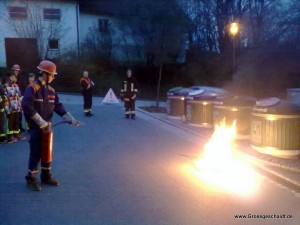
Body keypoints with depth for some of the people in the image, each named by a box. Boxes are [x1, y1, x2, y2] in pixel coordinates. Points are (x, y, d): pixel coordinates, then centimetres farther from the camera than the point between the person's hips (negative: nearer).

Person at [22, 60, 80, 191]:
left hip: (47, 125, 7)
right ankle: (31, 179, 9)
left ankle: (46, 176, 26)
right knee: (36, 153, -4)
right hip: (36, 126, -7)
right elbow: (27, 106, -21)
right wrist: (41, 122, -22)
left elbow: (58, 106, 9)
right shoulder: (32, 88, -13)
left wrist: (70, 119, -2)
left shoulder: (51, 90, 10)